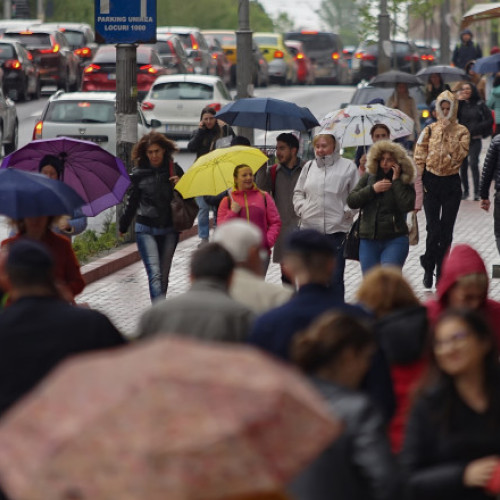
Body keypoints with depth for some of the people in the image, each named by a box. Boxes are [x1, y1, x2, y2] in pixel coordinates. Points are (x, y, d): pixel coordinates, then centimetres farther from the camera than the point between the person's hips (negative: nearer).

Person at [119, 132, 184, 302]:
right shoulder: (139, 174, 0)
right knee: (155, 274, -15)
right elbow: (131, 202, 12)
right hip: (146, 229, -2)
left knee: (163, 275, 10)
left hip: (169, 230, 2)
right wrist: (123, 226, 19)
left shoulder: (174, 170, 2)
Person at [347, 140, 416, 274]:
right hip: (368, 241, 4)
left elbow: (407, 206, -17)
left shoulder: (404, 183, 1)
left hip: (395, 241, -4)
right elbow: (351, 201, 2)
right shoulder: (368, 178, 10)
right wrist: (372, 189, -9)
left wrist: (396, 181, -12)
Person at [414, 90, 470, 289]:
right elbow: (419, 157, 3)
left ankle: (441, 272, 10)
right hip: (431, 181, 0)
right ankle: (428, 268, 10)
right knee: (433, 229, -7)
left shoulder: (461, 131, 4)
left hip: (451, 183, 0)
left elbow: (459, 154, -12)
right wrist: (419, 182, -5)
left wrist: (448, 132, -15)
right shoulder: (430, 130, 4)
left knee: (446, 230, 2)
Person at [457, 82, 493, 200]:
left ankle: (477, 192, -11)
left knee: (473, 164, -14)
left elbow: (489, 120, 0)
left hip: (475, 139, -3)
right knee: (463, 165, 3)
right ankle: (465, 190, 15)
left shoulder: (480, 105, 0)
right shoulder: (460, 104, 7)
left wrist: (474, 129, -7)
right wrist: (458, 101, -9)